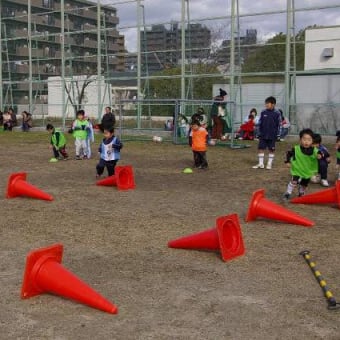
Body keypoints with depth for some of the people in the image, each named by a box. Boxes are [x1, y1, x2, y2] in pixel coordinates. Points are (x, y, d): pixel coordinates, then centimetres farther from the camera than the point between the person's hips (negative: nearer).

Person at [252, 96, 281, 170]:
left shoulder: (276, 113, -6)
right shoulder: (263, 112, 1)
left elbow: (278, 124, -2)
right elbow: (260, 123, 7)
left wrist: (277, 134, -3)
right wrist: (260, 132, 6)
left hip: (272, 135, -2)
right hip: (263, 135, 2)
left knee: (271, 150, 7)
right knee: (261, 148, 1)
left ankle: (269, 164, 19)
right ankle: (261, 164, 10)